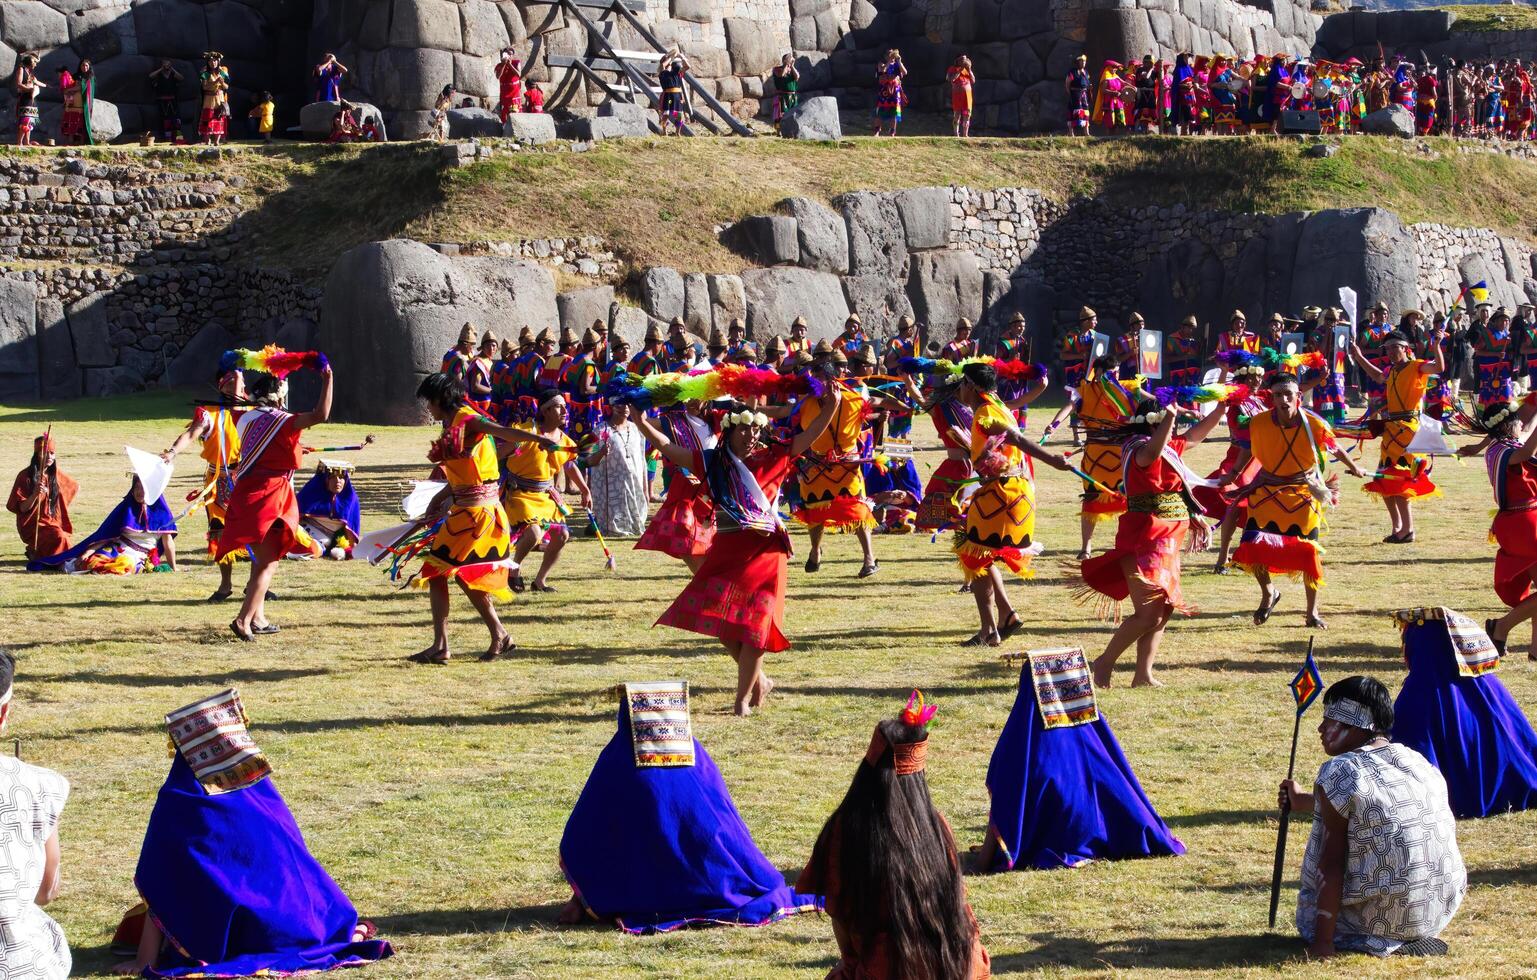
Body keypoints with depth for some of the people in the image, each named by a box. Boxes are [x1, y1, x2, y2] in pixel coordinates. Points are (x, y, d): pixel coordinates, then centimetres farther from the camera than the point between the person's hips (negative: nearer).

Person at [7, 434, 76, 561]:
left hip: (54, 523, 6)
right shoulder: (26, 476, -11)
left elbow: (75, 487, 25)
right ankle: (35, 552, -5)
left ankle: (40, 551, 17)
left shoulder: (55, 475, 6)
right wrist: (35, 494, -30)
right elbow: (22, 508, -13)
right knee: (60, 538, -33)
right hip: (33, 525, -6)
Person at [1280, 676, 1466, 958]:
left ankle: (1380, 943, -4)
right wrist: (1303, 802, 43)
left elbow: (1331, 863, -16)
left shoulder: (1337, 773, -13)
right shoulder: (1417, 760, 8)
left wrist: (1323, 942, -13)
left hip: (1387, 916, -7)